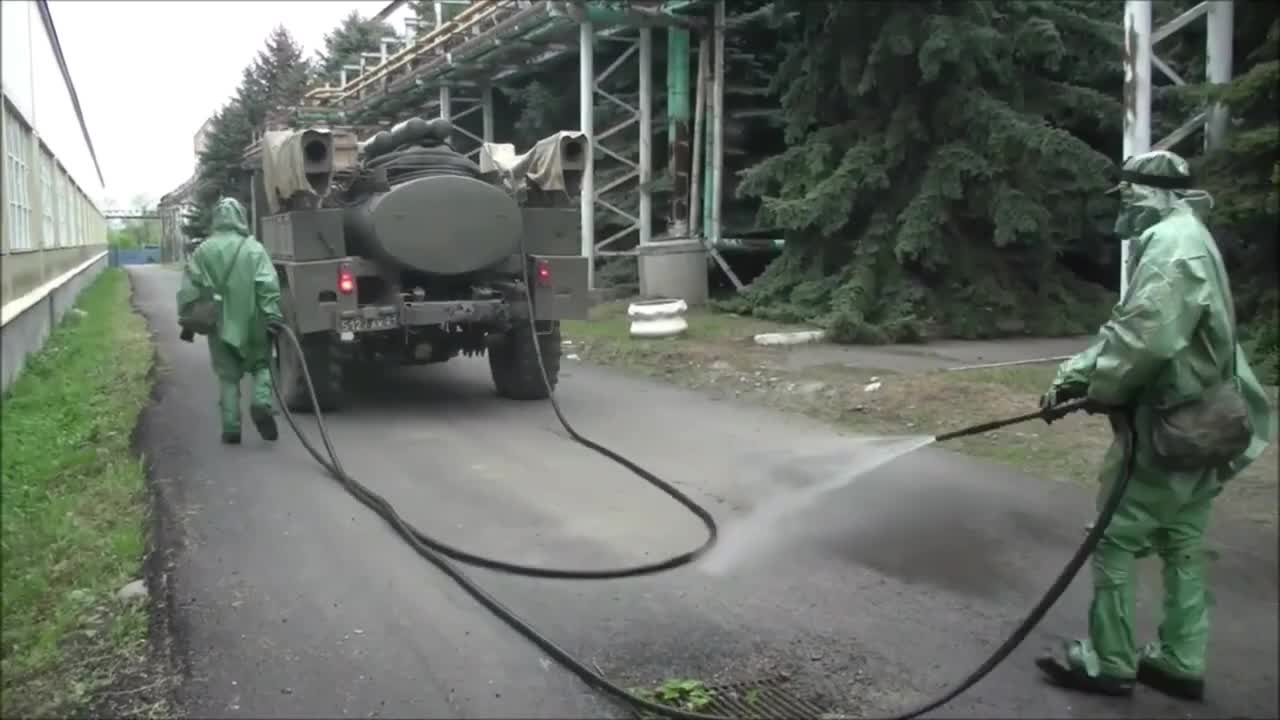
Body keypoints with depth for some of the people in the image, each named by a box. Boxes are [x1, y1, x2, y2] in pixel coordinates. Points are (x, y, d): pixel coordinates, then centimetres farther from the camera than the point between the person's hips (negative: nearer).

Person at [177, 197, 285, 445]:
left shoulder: (203, 251, 3)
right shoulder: (254, 248, -5)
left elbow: (189, 290, 3)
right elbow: (268, 287, -14)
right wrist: (272, 317, -13)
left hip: (220, 324, 2)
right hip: (251, 322, -2)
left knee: (228, 376, 11)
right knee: (260, 365, 16)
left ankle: (231, 428, 10)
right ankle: (261, 403, -9)